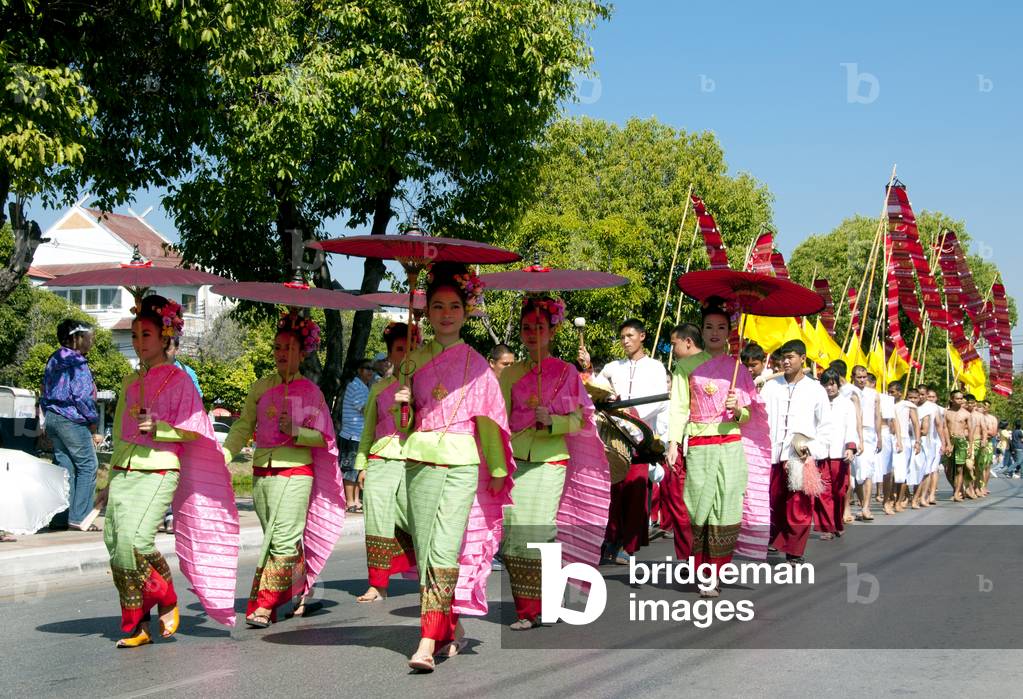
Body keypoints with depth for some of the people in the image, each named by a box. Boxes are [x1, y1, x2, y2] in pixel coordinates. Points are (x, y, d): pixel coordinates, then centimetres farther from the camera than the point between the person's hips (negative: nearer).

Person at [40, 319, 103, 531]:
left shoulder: (54, 360, 14)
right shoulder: (77, 363, -13)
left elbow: (45, 395, 19)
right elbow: (83, 398, -16)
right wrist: (94, 429, -9)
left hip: (52, 418, 9)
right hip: (72, 421, -9)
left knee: (64, 466, 12)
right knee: (87, 466, -2)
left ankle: (61, 517, 11)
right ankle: (79, 518, -5)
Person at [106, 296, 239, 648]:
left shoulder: (179, 379, 0)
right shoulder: (130, 382, 18)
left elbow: (192, 430, -2)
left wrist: (159, 429, -17)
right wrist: (111, 476, 21)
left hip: (159, 471, -6)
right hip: (123, 471, 6)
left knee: (136, 539, -22)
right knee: (116, 545, -3)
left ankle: (167, 602, 3)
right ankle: (137, 627, 5)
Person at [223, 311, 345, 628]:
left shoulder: (310, 391, 1)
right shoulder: (261, 387, 10)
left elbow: (322, 436, 0)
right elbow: (243, 428, 7)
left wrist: (296, 432, -18)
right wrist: (223, 455, -8)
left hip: (296, 473, -4)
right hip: (262, 472, 4)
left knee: (283, 539, -12)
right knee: (276, 539, 12)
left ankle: (265, 606, -10)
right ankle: (300, 590, 29)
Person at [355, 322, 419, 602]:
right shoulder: (379, 388, 15)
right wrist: (361, 465, 12)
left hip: (415, 462, -3)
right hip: (380, 461, 3)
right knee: (377, 522, -1)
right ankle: (378, 585, 4)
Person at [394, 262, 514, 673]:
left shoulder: (476, 364, 5)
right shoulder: (416, 360, 12)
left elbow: (489, 418, 6)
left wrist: (498, 470, 4)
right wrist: (404, 403, -3)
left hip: (462, 465, -3)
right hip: (420, 463, 3)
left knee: (444, 552, -13)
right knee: (425, 549, 3)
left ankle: (429, 641, -16)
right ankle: (451, 629, 18)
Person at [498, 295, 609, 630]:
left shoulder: (566, 372, 5)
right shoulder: (511, 374, 13)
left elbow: (578, 421, 1)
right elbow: (502, 420, 13)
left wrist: (551, 420, -17)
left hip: (551, 464, -2)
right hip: (516, 462, 2)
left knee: (540, 534, -10)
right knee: (516, 533, -7)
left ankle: (542, 608, 0)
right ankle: (526, 610, -1)